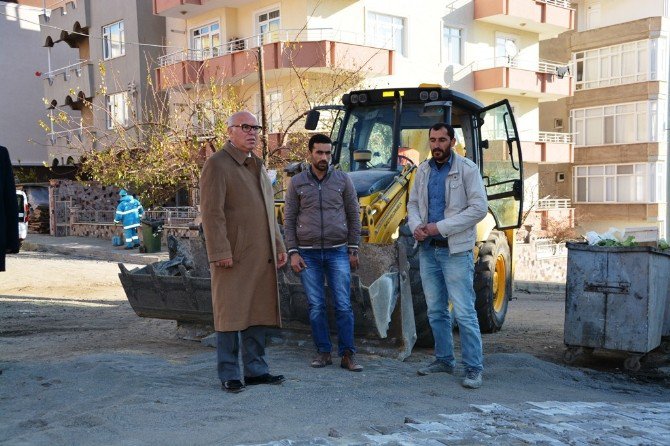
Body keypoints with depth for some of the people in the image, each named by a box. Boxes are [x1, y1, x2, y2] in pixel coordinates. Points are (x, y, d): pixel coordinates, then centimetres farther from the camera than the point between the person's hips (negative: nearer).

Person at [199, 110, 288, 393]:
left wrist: (278, 246, 19)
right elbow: (211, 212, -13)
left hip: (261, 256, 8)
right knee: (231, 314, -1)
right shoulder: (217, 165, -6)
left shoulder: (258, 166, 20)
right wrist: (220, 252, -19)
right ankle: (229, 374, 7)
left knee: (258, 313, 10)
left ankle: (255, 369, 19)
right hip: (234, 256, -8)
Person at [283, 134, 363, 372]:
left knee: (344, 305, -2)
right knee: (316, 307, 5)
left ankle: (347, 355, 4)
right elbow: (289, 220, 5)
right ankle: (323, 352, 16)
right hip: (308, 254, 1)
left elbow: (353, 216, 7)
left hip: (338, 252, 0)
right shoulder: (297, 182, 4)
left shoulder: (343, 180, 4)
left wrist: (353, 250, 3)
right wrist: (292, 252, -2)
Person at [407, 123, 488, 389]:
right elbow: (413, 203, 17)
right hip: (428, 250, 6)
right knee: (436, 311, 13)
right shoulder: (423, 170, 11)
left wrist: (440, 227, -17)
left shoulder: (467, 169, -7)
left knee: (464, 313, -7)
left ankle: (473, 369, 1)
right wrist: (416, 226, -6)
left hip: (456, 251, -6)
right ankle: (444, 360, 26)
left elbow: (479, 208, -14)